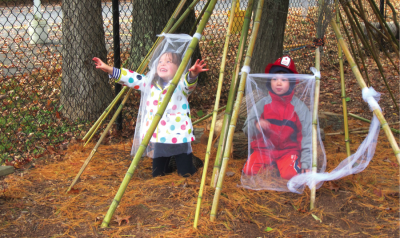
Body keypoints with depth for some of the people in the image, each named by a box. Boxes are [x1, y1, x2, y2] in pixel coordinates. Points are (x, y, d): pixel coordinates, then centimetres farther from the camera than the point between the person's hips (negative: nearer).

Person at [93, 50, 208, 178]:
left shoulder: (181, 84, -6)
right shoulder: (150, 84, 9)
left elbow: (189, 83, -27)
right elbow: (132, 78, 11)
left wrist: (193, 74, -51)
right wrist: (109, 69, 6)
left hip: (179, 137, -5)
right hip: (158, 138, 5)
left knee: (186, 172, 0)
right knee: (157, 174, 14)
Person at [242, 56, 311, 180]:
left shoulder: (299, 107, -5)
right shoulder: (262, 104, -1)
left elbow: (307, 137, -6)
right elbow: (247, 130, -1)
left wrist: (306, 163, -13)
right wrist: (256, 125, -25)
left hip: (289, 149, -1)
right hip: (264, 148, 2)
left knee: (291, 174, -29)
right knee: (249, 170, -22)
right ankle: (268, 165, 8)